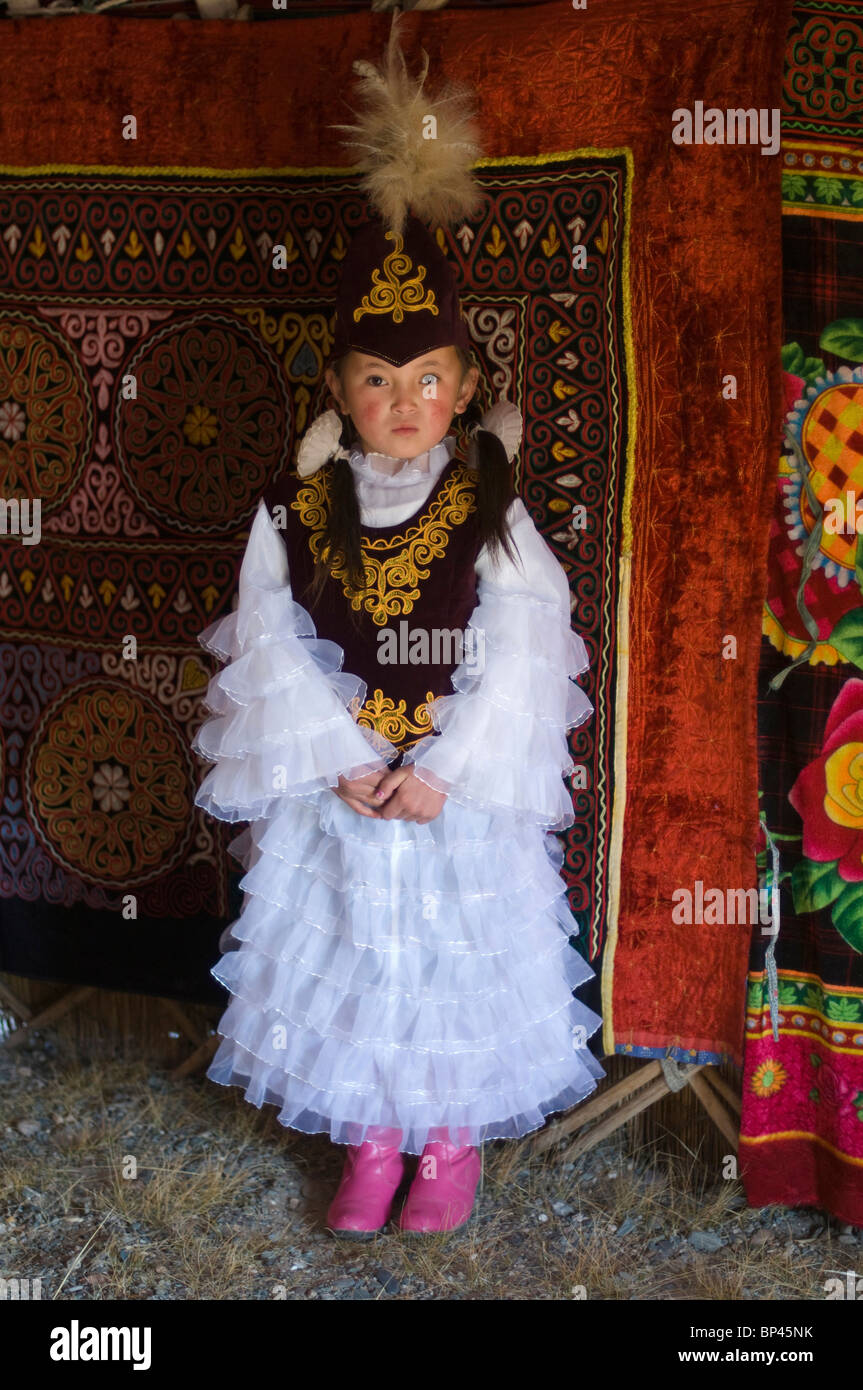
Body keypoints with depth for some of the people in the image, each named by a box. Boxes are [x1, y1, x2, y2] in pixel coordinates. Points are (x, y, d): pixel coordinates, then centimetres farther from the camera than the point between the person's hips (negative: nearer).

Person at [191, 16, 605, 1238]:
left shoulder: (492, 514, -10)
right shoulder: (295, 513, -5)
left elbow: (520, 655, -12)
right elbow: (274, 650, -7)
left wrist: (440, 771, -17)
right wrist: (344, 760, -15)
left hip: (465, 796, -1)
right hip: (337, 794, 2)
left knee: (460, 961, 11)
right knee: (349, 961, 13)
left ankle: (453, 1142, 31)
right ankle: (370, 1142, 32)